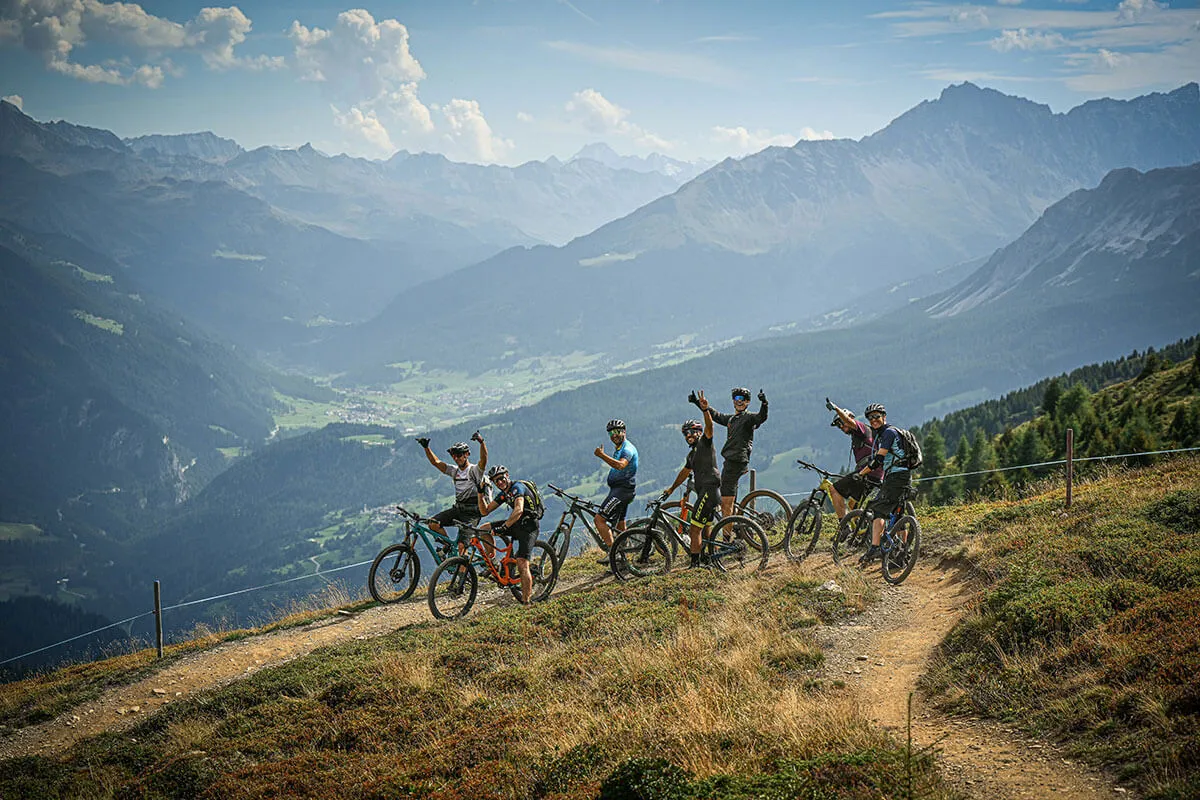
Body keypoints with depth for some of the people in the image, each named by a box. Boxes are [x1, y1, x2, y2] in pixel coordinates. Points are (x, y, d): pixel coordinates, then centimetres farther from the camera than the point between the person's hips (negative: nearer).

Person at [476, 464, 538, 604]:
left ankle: (526, 602, -17)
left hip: (528, 526, -9)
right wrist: (481, 494, -3)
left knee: (522, 564, -19)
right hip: (516, 524, 9)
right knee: (484, 529, -1)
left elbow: (518, 510, -34)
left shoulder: (517, 487, -17)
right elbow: (485, 511, 11)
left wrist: (504, 527, -44)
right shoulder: (503, 494, 10)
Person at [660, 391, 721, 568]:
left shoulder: (704, 442, -2)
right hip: (704, 492, 10)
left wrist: (705, 410, -39)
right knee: (704, 529, 15)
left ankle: (694, 562, -16)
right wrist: (671, 489, 43)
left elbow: (709, 427, -22)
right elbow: (685, 472, 36)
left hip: (710, 490, -10)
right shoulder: (692, 454, 24)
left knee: (695, 528, -14)